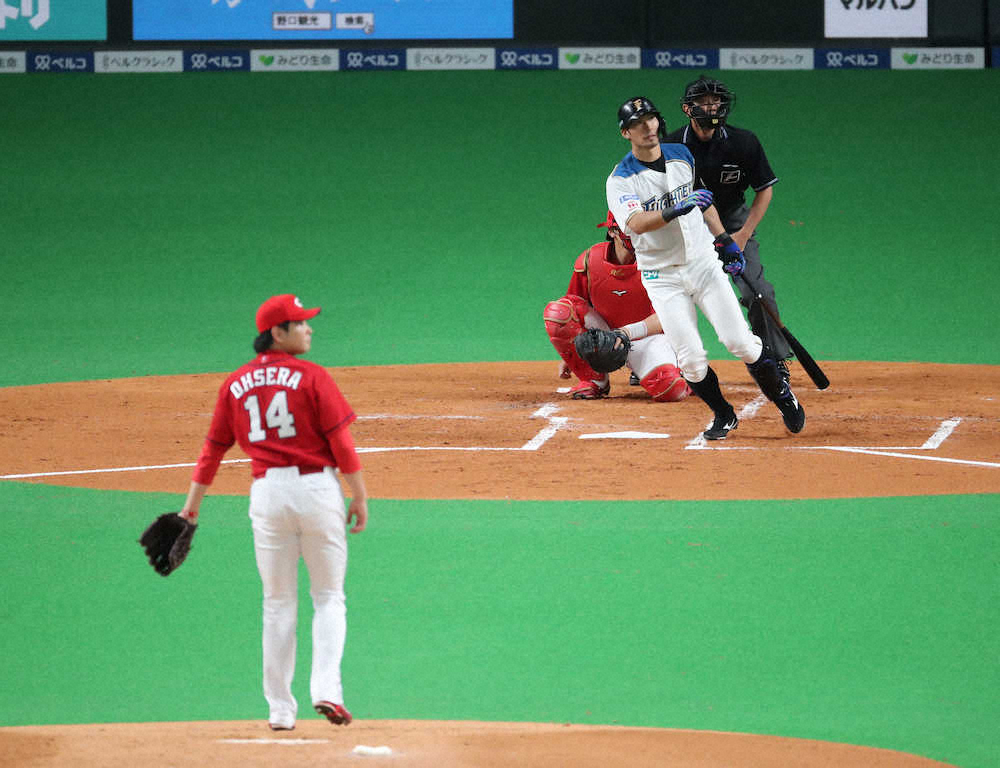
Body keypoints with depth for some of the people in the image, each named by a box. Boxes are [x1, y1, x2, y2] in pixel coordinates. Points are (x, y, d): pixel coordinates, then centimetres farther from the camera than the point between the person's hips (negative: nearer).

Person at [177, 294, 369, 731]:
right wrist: (359, 498, -3)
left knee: (278, 604, 12)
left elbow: (214, 447, 9)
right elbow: (341, 442, -10)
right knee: (328, 597, 8)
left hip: (267, 493, 3)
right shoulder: (311, 377, -7)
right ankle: (326, 689, -10)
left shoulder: (235, 384, 6)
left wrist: (193, 502, 16)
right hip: (317, 487, -3)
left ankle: (280, 708, 12)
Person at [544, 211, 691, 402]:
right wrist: (568, 358, 2)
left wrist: (630, 331, -39)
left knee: (670, 389, -34)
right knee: (556, 312, -23)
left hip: (646, 336, -3)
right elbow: (575, 308, 4)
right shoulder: (589, 261, -9)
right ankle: (595, 380, -8)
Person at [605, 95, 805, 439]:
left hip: (704, 262, 3)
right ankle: (723, 416, 14)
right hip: (663, 278, -3)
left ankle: (781, 395, 13)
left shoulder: (681, 155, 5)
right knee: (691, 358, -9)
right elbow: (636, 223, -29)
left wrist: (725, 240, 17)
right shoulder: (620, 180, -11)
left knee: (740, 340, -8)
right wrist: (677, 209, -42)